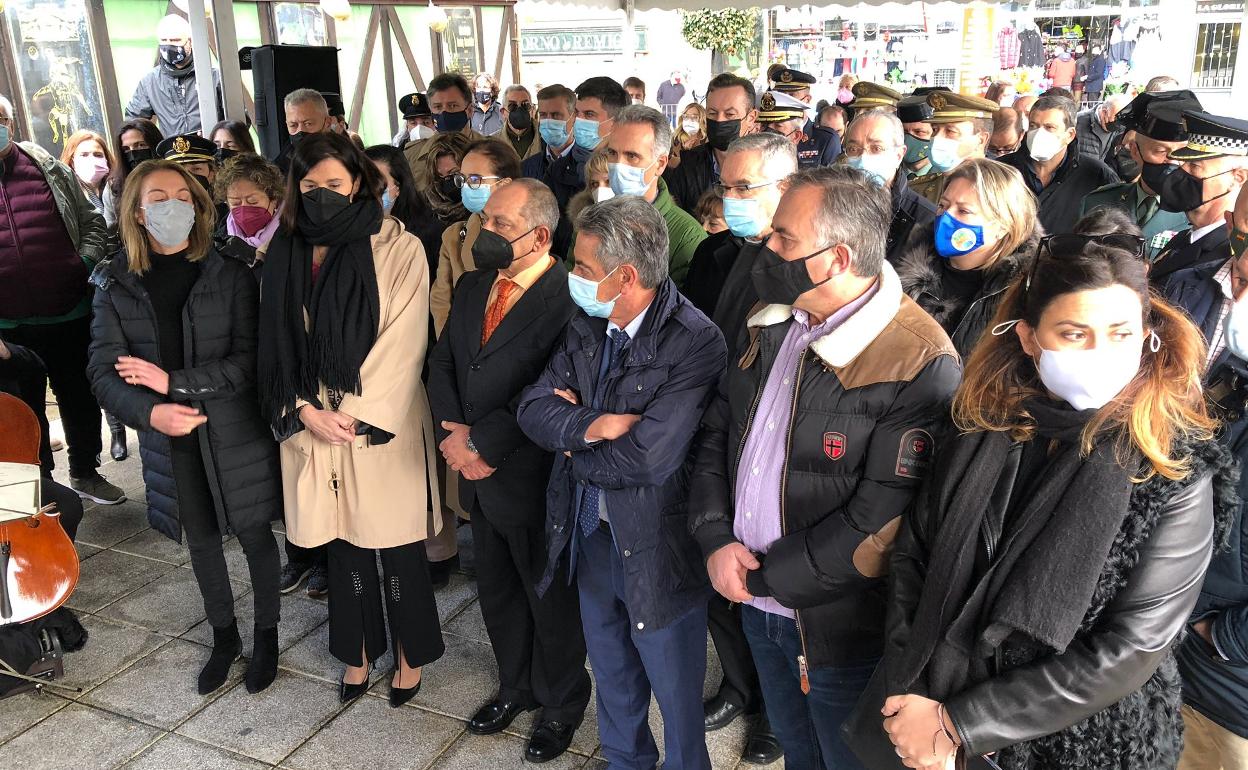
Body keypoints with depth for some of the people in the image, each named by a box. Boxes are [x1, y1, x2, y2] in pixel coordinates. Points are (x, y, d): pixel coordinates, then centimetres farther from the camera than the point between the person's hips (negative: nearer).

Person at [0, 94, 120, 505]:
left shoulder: (52, 170, 6)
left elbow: (92, 222, 11)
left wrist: (86, 262, -5)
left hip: (71, 315, 2)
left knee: (81, 397, 14)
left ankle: (86, 472, 33)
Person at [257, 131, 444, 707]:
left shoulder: (398, 250, -8)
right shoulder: (285, 253, 5)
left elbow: (402, 342, -11)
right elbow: (278, 342, 4)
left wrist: (359, 414, -14)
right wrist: (305, 411, -9)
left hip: (383, 423, -3)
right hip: (313, 421, 3)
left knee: (395, 542, 6)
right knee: (341, 541, 13)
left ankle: (411, 652, 27)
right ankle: (358, 650, 32)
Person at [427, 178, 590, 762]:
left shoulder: (568, 297, -21)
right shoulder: (472, 286, 6)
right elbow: (442, 360, 8)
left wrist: (482, 441, -21)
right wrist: (451, 430, -9)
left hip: (533, 480, -7)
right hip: (481, 475, 8)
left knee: (551, 600, 13)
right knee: (496, 593, 23)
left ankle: (561, 704, 37)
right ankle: (516, 686, 47)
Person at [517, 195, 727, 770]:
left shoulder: (695, 341, -23)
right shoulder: (585, 326, -1)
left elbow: (646, 459, -29)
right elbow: (532, 408, -6)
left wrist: (573, 444, -13)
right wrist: (596, 425, -23)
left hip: (656, 549, -6)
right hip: (589, 534, 7)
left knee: (676, 693, 15)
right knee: (612, 676, 28)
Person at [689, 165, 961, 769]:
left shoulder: (919, 364, -25)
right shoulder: (772, 324, 0)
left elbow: (881, 525, -25)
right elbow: (716, 434, 5)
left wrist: (763, 576, -17)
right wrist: (715, 540, -9)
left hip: (839, 627, -6)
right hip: (755, 604, 7)